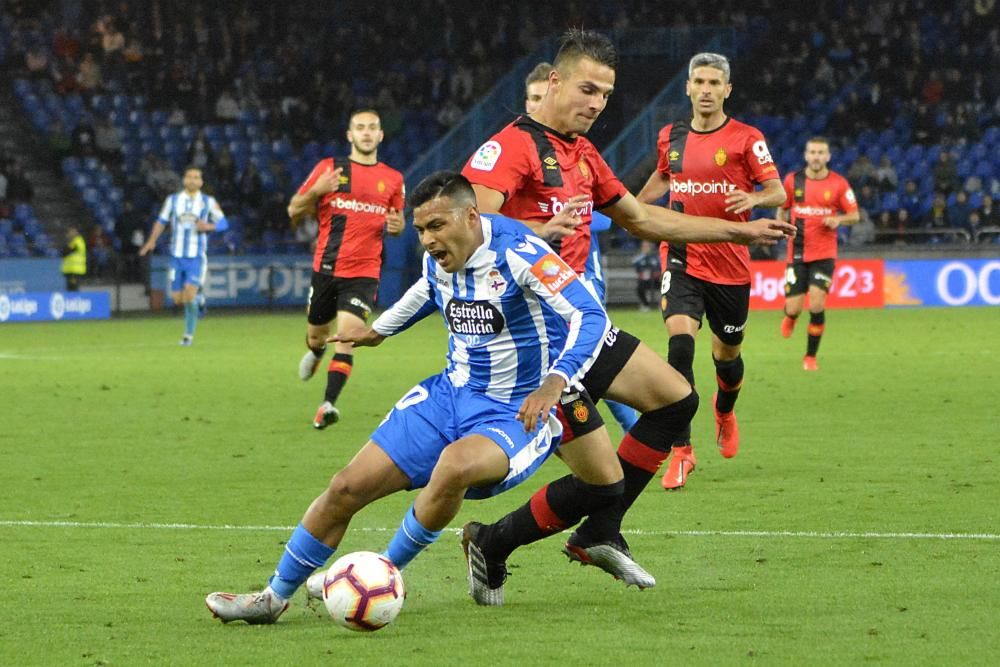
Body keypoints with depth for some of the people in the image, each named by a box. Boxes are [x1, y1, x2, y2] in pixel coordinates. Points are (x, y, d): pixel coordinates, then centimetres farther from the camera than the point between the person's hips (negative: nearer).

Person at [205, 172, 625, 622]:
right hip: (451, 394, 7)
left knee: (454, 464, -39)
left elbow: (591, 317, -27)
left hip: (516, 415, -7)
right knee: (349, 486, -3)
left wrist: (552, 384, -40)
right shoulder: (437, 261, 0)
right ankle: (274, 597, 14)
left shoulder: (517, 254, -21)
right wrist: (379, 330, 38)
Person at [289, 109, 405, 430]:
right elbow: (294, 213, 5)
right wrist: (315, 191, -15)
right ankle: (316, 351, 52)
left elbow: (397, 221, 22)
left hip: (364, 272, -1)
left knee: (348, 336, -17)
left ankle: (328, 404, -20)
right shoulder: (328, 168, 3)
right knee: (316, 333, 14)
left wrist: (396, 226, -3)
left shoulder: (393, 179, 8)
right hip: (326, 267, 1)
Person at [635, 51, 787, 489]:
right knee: (679, 340, -21)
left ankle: (724, 411, 50)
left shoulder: (746, 138, -5)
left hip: (730, 264, -1)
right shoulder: (671, 137, 6)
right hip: (682, 259, 1)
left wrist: (753, 198, -29)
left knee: (728, 354, 13)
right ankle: (681, 450, -19)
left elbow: (778, 192, -9)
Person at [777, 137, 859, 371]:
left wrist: (838, 219, -16)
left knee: (817, 305, -14)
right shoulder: (792, 180, 1)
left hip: (824, 253, -1)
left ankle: (811, 356, 3)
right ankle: (790, 317, 37)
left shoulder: (839, 183, -3)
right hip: (798, 253, 1)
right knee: (794, 308, -4)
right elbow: (782, 208, 17)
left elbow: (855, 215, 3)